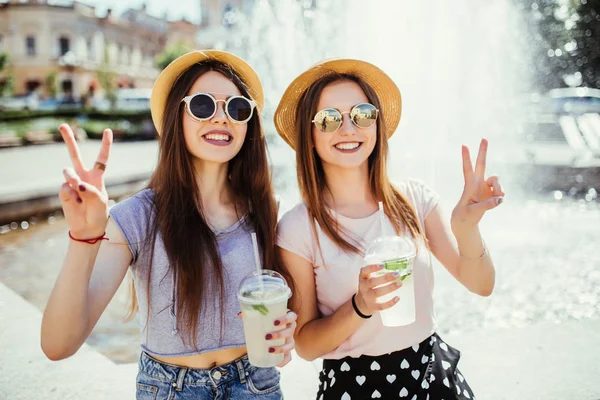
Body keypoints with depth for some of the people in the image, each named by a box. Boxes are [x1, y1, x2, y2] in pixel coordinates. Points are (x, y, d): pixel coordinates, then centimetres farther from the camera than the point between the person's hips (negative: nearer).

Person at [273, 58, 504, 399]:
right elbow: (305, 344, -10)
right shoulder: (297, 229, -15)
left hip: (432, 371, 3)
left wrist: (466, 227, -27)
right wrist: (360, 307, -27)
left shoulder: (415, 198, -8)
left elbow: (481, 285, -8)